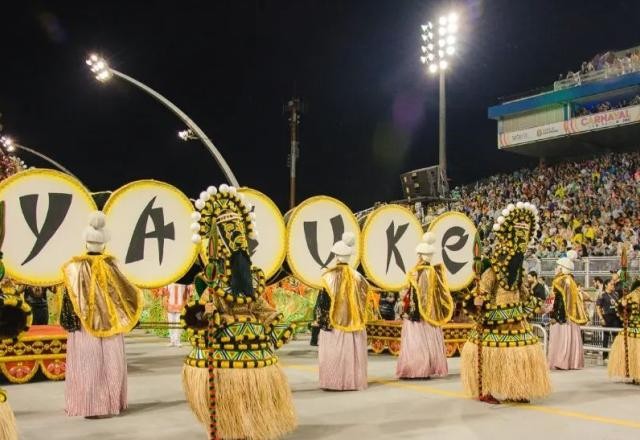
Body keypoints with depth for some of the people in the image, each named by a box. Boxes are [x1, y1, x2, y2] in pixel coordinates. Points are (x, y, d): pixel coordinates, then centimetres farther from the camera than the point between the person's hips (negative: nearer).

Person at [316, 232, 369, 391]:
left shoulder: (330, 276, -11)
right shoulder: (356, 276, 0)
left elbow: (324, 301, -9)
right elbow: (362, 299, 6)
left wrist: (323, 321, -2)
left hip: (334, 322, -3)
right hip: (353, 322, 3)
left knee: (334, 352, 3)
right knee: (352, 352, 9)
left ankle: (334, 381, 5)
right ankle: (353, 381, 12)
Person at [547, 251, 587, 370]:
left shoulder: (561, 281, -14)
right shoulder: (570, 280, 14)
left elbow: (559, 301, -19)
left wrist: (554, 315, -17)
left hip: (563, 315, -9)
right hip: (570, 315, 9)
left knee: (561, 337, -7)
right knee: (568, 338, 9)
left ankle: (562, 362, -7)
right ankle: (572, 362, 12)